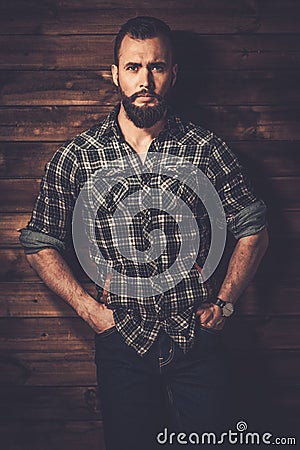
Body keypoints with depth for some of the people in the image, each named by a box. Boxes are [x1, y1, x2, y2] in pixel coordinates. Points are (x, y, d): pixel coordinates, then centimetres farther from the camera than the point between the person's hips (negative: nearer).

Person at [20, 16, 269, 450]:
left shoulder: (208, 150, -2)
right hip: (122, 343, 0)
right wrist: (88, 307, -5)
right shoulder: (76, 157, -3)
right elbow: (40, 244, 4)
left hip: (199, 339, 1)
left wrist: (224, 302, -1)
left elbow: (253, 231, 6)